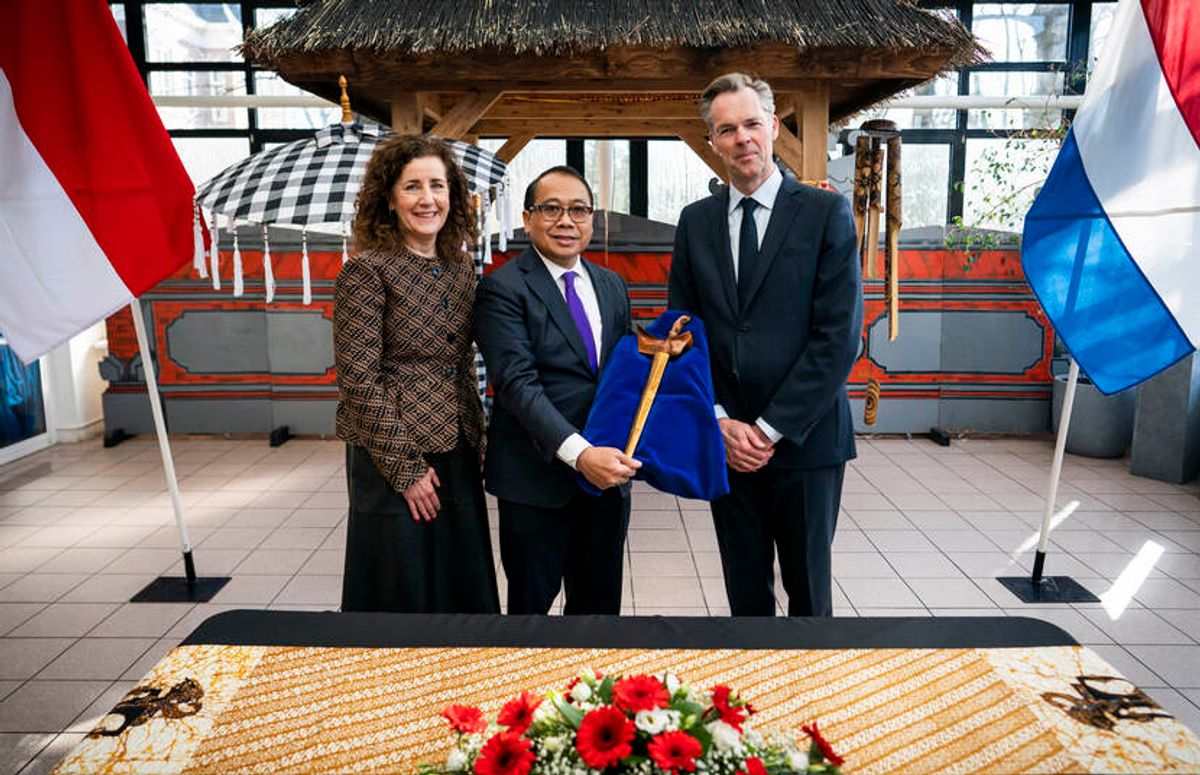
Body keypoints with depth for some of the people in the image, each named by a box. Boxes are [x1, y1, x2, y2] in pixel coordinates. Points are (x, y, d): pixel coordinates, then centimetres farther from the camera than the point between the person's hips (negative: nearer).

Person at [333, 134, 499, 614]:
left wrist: (474, 443, 9)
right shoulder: (367, 269, -11)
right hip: (392, 462, -6)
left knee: (465, 591, 16)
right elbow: (359, 378, -14)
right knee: (401, 597, 8)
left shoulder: (461, 269, 8)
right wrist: (405, 467, -14)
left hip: (458, 455, 6)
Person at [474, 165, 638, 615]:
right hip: (537, 477, -5)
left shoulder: (612, 286, 11)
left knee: (600, 600, 17)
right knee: (532, 600, 13)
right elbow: (518, 384, -19)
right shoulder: (503, 288, -9)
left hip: (608, 472, 5)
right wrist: (578, 454, -30)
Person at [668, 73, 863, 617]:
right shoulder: (695, 221, 6)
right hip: (724, 443, 3)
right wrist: (720, 421, -6)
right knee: (745, 589, 15)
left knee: (808, 589, 14)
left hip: (804, 440, -2)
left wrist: (770, 428, -13)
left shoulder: (826, 212, -4)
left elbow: (839, 334, -11)